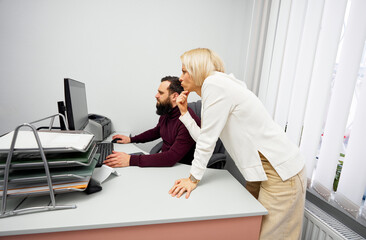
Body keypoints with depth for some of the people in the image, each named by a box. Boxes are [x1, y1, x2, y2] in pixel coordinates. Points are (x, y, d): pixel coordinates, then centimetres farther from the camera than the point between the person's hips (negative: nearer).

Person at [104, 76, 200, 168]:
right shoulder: (165, 113, 3)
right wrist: (131, 139, 16)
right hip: (165, 162, 7)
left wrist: (131, 160, -34)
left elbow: (172, 157, -33)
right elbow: (156, 132, 24)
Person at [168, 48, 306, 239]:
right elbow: (205, 139, 8)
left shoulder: (214, 83, -17)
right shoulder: (214, 86, 12)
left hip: (281, 171, -9)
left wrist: (193, 178, -10)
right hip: (262, 169, 9)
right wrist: (184, 112, 10)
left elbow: (208, 139, -18)